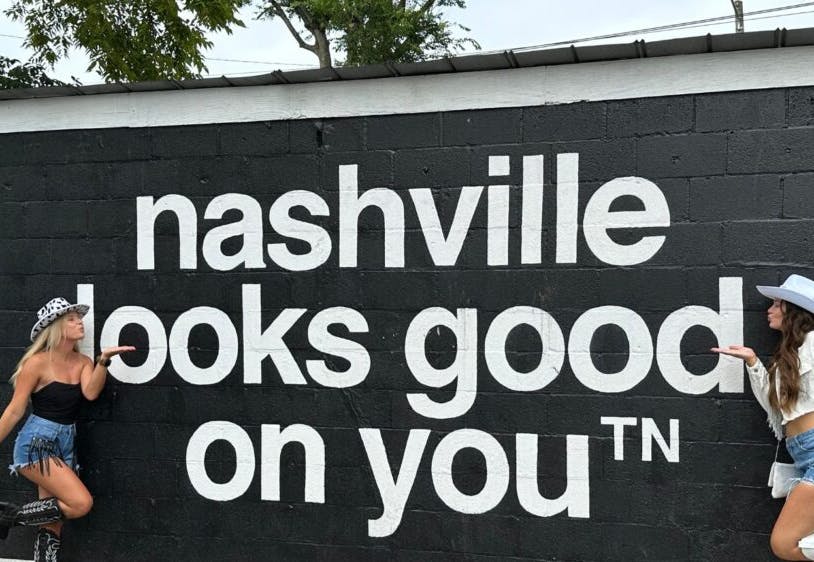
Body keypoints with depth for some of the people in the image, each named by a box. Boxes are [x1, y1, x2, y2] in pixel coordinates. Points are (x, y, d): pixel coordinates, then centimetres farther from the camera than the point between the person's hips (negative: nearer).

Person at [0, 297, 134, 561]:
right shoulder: (38, 362, -9)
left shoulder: (83, 362, 6)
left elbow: (91, 393, -13)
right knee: (81, 503, -19)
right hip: (37, 443, -6)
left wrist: (103, 360, -24)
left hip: (66, 445, 6)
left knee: (53, 523, 5)